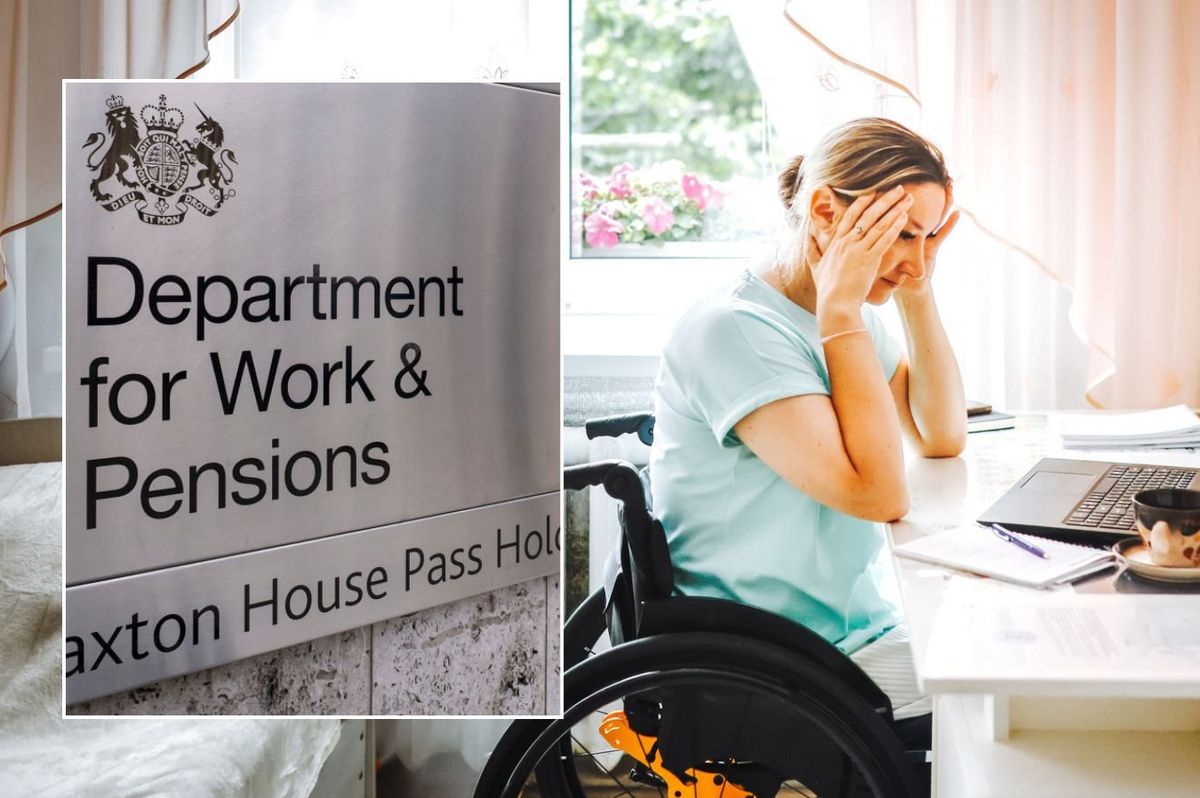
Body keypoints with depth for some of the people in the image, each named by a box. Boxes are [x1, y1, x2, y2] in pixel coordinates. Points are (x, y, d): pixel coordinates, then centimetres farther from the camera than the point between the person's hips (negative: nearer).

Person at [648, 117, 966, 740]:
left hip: (866, 629, 9)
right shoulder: (733, 330, -20)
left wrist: (917, 293, 1)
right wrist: (842, 310, -22)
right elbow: (879, 493, -25)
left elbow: (944, 437, 9)